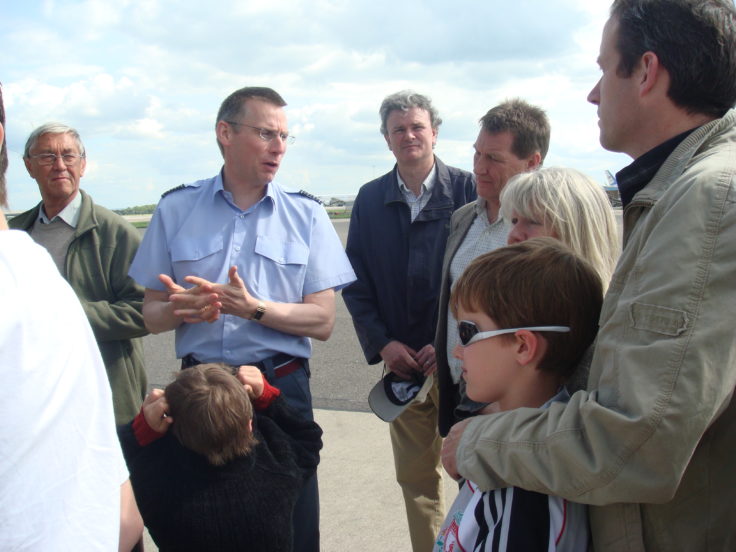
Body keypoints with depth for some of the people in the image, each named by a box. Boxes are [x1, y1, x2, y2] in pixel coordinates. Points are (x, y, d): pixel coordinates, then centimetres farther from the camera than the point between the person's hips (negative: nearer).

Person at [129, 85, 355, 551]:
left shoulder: (307, 214, 4)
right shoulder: (176, 209, 5)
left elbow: (323, 321, -2)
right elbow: (152, 316, 7)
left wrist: (254, 308, -17)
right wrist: (179, 308, -16)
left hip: (281, 387, 0)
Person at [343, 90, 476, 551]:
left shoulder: (467, 189, -3)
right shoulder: (370, 199, 8)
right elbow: (355, 282, 8)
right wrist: (381, 344, -3)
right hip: (400, 360, 3)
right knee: (416, 478, 12)